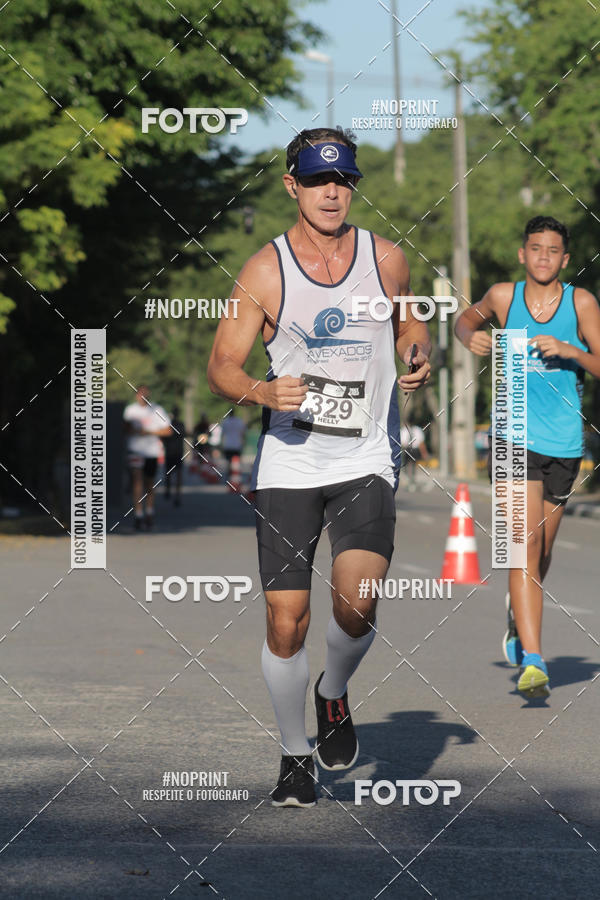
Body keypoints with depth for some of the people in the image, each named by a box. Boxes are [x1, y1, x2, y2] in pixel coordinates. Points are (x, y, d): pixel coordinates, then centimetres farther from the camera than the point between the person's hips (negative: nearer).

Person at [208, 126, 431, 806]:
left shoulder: (386, 259, 2)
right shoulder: (265, 272, -3)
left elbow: (410, 324, 20)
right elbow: (221, 366, 0)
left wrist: (419, 358, -3)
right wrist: (260, 391, -21)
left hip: (365, 463, 0)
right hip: (288, 463, 0)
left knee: (356, 606, -19)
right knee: (286, 623, -3)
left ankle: (334, 695, 14)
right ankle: (295, 755, 19)